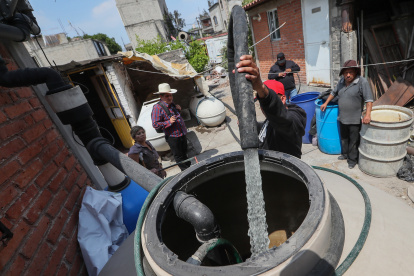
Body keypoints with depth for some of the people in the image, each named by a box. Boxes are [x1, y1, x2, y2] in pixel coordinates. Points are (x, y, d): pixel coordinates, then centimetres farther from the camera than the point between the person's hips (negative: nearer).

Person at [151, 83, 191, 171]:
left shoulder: (172, 104, 9)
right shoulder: (157, 107, -16)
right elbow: (155, 124, -20)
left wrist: (178, 109, 6)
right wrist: (169, 122, -26)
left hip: (182, 134, 8)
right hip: (173, 137, -7)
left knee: (184, 154, 25)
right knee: (179, 157, 9)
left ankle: (190, 167, 42)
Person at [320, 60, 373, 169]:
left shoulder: (362, 82, -15)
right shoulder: (341, 81, 4)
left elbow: (369, 99, -20)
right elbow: (334, 93, 20)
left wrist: (367, 114, -29)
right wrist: (326, 103, 18)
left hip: (355, 120, -6)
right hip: (342, 118, 6)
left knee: (353, 141, 7)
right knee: (344, 138, 22)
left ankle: (352, 159, 22)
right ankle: (345, 154, 41)